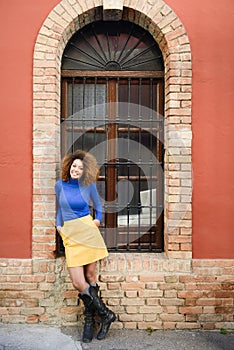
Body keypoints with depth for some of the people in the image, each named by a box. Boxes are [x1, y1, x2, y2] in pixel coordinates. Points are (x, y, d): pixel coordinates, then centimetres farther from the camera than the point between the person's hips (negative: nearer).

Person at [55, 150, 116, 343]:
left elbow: (98, 207, 17)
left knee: (90, 277, 2)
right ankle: (106, 314, 13)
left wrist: (98, 220, 1)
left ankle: (90, 320, 21)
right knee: (78, 282, -6)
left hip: (88, 231, -1)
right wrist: (59, 225, 11)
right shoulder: (60, 185, 7)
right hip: (70, 235, 2)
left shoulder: (89, 186, 2)